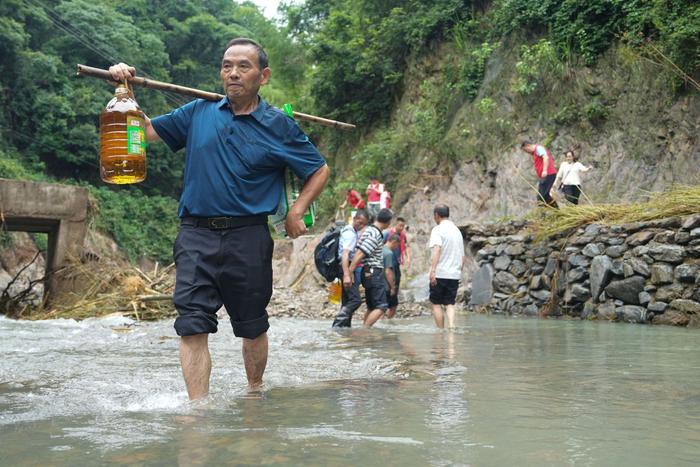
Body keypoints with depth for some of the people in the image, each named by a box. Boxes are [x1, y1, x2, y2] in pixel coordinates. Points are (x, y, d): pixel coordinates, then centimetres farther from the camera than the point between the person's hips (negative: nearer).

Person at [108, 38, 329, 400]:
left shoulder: (278, 126, 3)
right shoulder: (198, 113, 10)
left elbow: (319, 170, 10)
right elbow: (147, 130, 17)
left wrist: (296, 211, -2)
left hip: (248, 238, -1)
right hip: (196, 236, 2)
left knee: (252, 327, 11)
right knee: (192, 325, -10)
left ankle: (254, 393, 33)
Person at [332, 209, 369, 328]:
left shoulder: (347, 231, 18)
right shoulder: (350, 234, -14)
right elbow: (345, 254, -26)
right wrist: (347, 275, -37)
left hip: (347, 269, 11)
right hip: (347, 268, -11)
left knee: (346, 301, 12)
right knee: (355, 299, -17)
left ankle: (345, 326, 15)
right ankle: (338, 324, -21)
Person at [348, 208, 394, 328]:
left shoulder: (369, 230, 13)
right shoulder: (375, 235, -17)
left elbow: (359, 249, 14)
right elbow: (359, 254, -21)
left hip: (368, 273, 10)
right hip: (375, 273, -10)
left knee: (371, 307, 13)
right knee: (381, 306, -9)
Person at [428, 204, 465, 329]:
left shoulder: (438, 230, -7)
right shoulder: (457, 231, 17)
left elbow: (437, 249, -23)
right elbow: (462, 256, 19)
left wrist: (433, 270, -29)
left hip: (440, 273, -5)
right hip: (454, 274, 6)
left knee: (436, 304, 7)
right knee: (449, 304, 6)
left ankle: (441, 331, 7)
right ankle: (451, 325, -16)